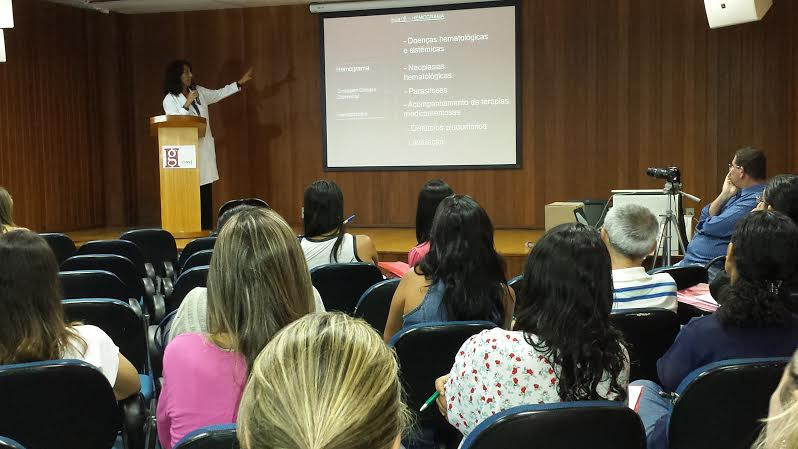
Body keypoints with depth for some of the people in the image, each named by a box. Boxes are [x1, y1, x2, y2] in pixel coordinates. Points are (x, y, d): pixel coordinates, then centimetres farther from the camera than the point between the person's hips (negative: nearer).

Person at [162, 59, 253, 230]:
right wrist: (187, 104, -23)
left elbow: (219, 94, 22)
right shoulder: (170, 99, -6)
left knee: (206, 191, 5)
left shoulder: (199, 92, 11)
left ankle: (207, 229, 9)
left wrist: (240, 83, 21)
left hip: (205, 148, 6)